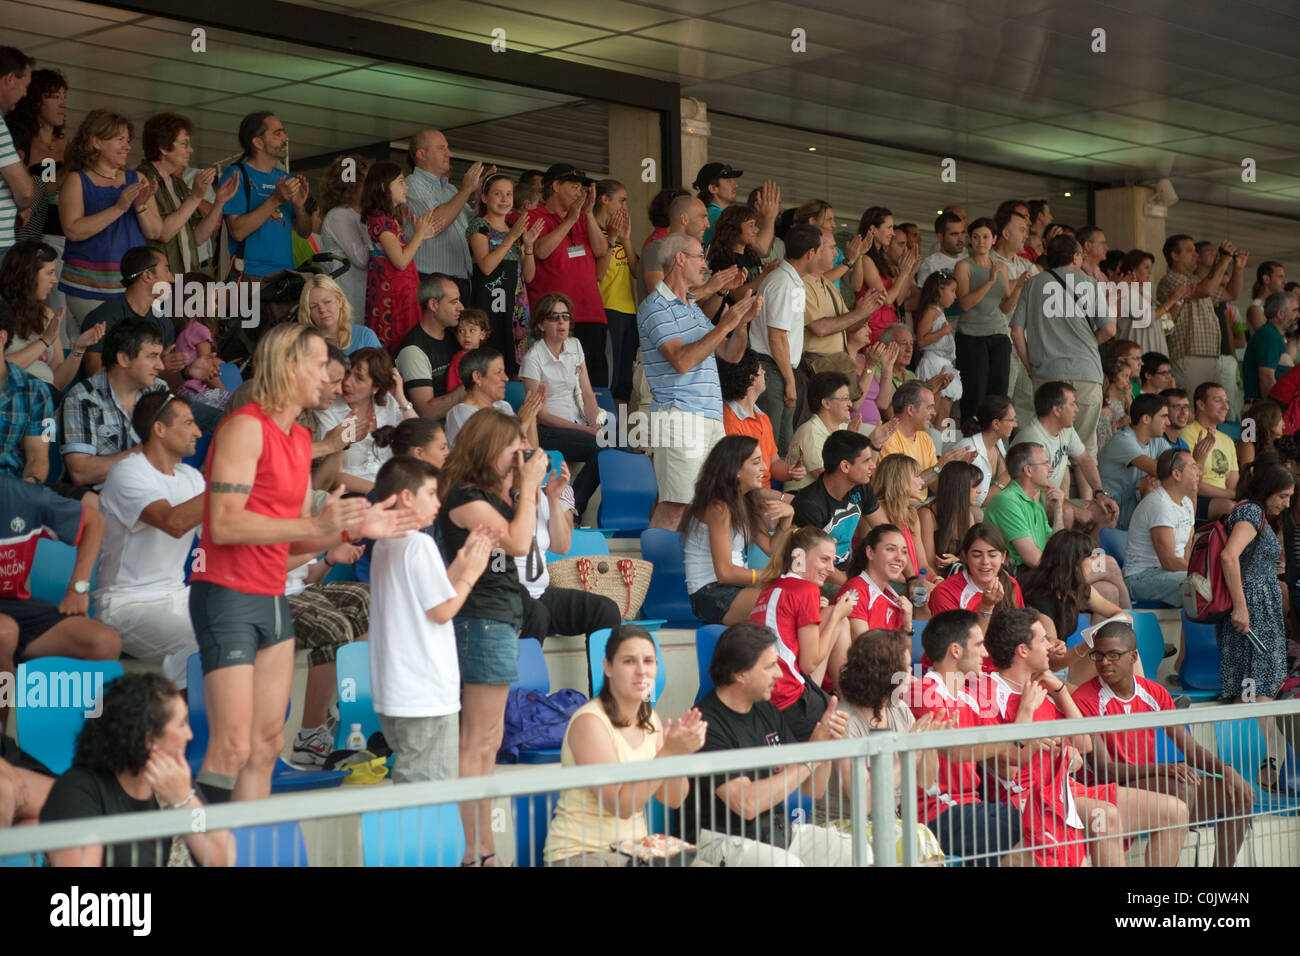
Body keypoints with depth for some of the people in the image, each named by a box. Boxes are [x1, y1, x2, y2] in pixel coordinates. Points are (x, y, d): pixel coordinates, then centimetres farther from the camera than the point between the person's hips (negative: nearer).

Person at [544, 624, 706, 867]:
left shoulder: (650, 719, 8)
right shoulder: (589, 722, -14)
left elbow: (674, 800, 4)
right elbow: (621, 805, -20)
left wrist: (680, 747, -13)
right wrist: (668, 752, -25)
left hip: (635, 846, 7)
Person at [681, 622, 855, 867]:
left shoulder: (767, 712, 12)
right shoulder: (707, 725, -14)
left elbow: (813, 790, 16)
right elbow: (747, 803, -22)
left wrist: (822, 742, -4)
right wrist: (809, 760, -14)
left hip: (778, 829, 8)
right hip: (723, 838, -7)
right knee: (786, 863, -34)